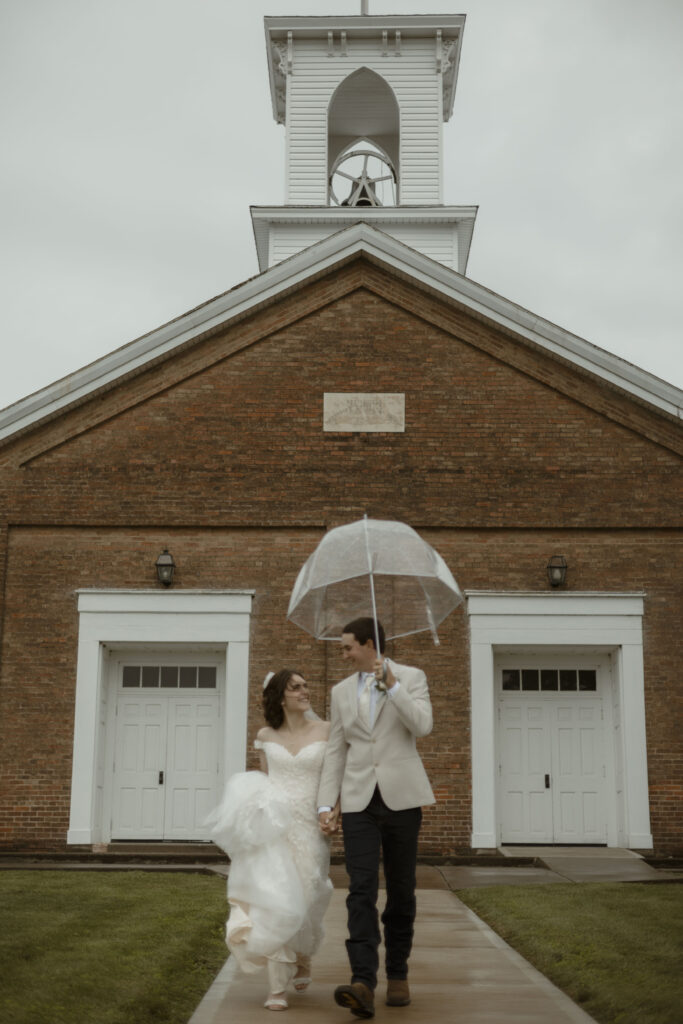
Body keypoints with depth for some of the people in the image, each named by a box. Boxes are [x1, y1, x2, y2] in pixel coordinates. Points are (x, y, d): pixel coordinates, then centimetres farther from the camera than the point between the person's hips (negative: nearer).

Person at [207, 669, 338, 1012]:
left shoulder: (325, 731, 2)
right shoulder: (266, 736, 8)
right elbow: (261, 782, 15)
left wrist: (334, 814, -12)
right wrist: (252, 817, 4)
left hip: (308, 826, -1)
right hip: (272, 825, 1)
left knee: (300, 899, 7)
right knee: (274, 899, -9)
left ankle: (302, 958, 40)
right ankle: (277, 987, 0)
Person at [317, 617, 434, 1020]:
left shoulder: (411, 677, 4)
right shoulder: (342, 691, 13)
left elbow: (422, 726, -12)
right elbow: (336, 752, 12)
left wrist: (391, 685, -18)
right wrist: (326, 804, 4)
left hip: (402, 797, -2)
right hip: (359, 801, 2)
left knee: (401, 891, 6)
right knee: (361, 891, -11)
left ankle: (397, 975, 22)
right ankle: (363, 984, -18)